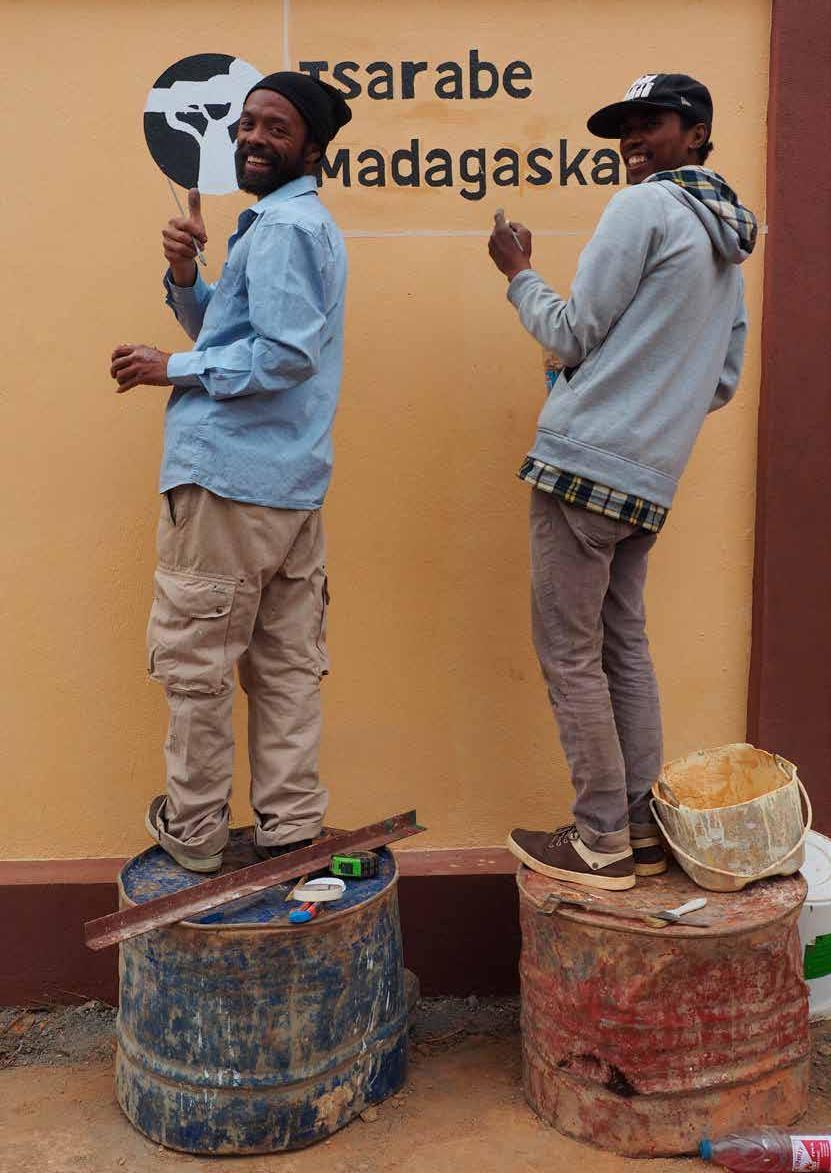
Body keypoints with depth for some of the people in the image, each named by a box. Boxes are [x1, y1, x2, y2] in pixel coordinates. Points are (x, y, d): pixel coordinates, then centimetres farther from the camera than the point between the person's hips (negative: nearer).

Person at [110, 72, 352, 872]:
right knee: (287, 663, 10)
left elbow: (286, 352, -20)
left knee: (192, 659, 1)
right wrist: (185, 277, 3)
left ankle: (192, 834, 13)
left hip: (228, 477, -10)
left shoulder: (282, 225, -9)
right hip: (292, 484, 10)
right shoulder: (301, 223, 22)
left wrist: (172, 370, -11)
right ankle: (290, 828, 18)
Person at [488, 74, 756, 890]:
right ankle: (642, 830, 18)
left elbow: (571, 335, -7)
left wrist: (518, 273, 8)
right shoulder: (729, 244, 20)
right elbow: (721, 383, 22)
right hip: (649, 478, 9)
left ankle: (601, 841, 5)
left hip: (585, 461, -9)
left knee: (570, 655, -2)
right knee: (624, 648, 13)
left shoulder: (644, 207, -6)